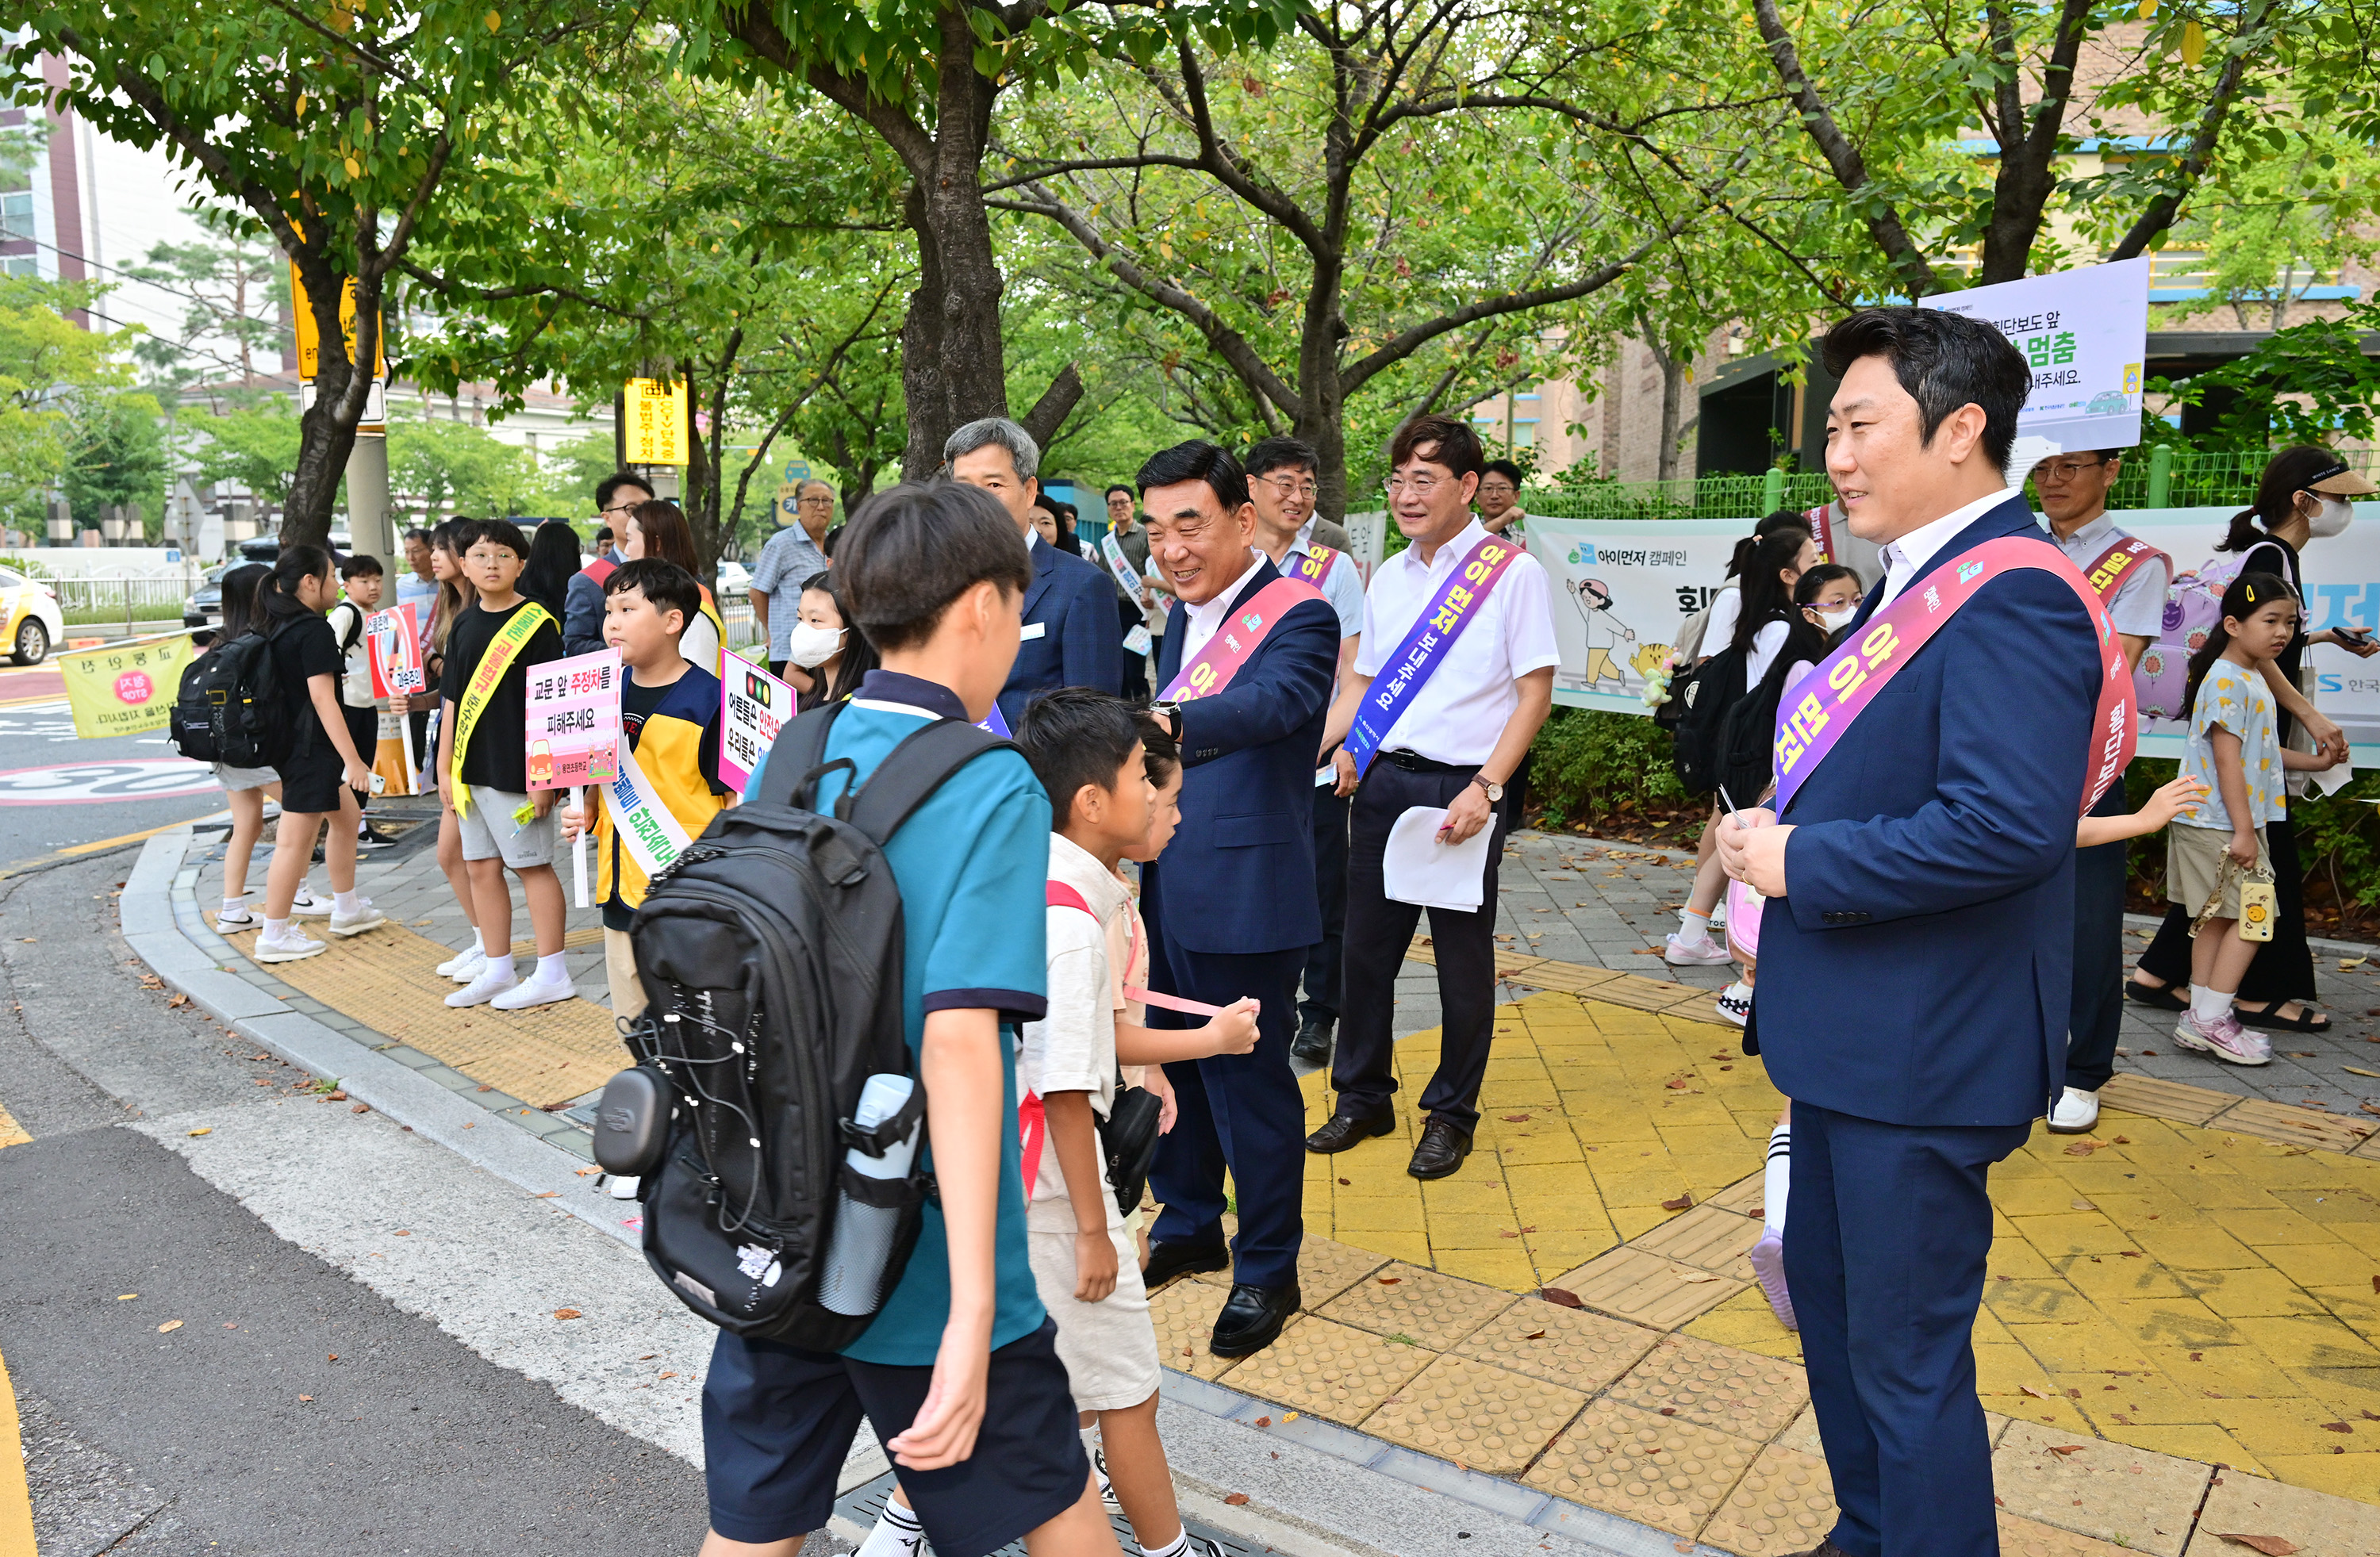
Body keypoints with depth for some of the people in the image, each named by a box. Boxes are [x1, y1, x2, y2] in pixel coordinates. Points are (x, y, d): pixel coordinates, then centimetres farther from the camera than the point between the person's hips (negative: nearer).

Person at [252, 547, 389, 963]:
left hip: (290, 740, 10)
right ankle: (274, 937, 4)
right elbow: (322, 698, -23)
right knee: (296, 841, -3)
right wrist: (352, 760, -22)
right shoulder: (314, 629, -18)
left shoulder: (280, 627, 10)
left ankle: (346, 909, 33)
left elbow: (292, 688, 16)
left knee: (346, 816, 23)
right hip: (310, 747, -10)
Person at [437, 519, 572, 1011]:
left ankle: (552, 975, 9)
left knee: (532, 863, 0)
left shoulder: (537, 623, -9)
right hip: (470, 772, 7)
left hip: (516, 770, -7)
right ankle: (497, 971, 23)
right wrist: (445, 768, 12)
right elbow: (452, 700, 15)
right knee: (480, 867, 11)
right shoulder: (465, 625, 11)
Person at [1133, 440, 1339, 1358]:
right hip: (1165, 886, 8)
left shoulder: (1298, 617, -14)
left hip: (1244, 895, -8)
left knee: (1249, 1078, 3)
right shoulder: (1185, 617, 13)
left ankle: (1268, 1268, 21)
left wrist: (1169, 722, -51)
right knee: (1171, 1061, 19)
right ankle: (1188, 1226, 38)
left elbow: (1274, 700, -34)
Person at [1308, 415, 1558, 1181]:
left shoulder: (1513, 571, -6)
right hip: (1382, 779, 5)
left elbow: (1534, 692, -8)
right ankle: (1363, 1097, 28)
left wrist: (1486, 788, -17)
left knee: (1463, 958, 6)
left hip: (1463, 787, -5)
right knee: (1366, 945, 11)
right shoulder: (1387, 577, 12)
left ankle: (1451, 1115, 23)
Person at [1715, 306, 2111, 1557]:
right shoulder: (1914, 578, 11)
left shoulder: (2010, 595, -21)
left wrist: (1802, 863, -21)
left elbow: (2007, 824, -32)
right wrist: (1776, 833, 1)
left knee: (1905, 1354, 4)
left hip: (1923, 1051, -11)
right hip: (1851, 1029, 11)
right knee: (1826, 1289, 24)